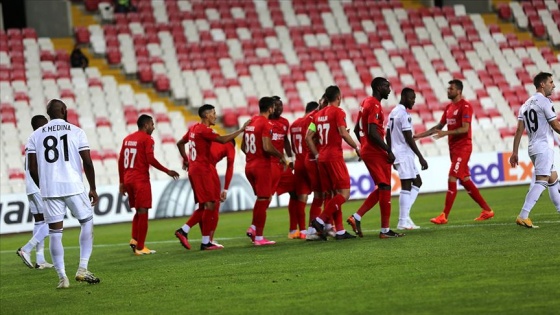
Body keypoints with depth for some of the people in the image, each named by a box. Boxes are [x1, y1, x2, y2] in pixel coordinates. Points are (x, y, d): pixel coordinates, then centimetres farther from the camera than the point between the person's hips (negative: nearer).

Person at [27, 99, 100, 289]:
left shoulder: (36, 136, 8)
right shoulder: (76, 132, 2)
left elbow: (33, 169, 5)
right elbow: (87, 163, -1)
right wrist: (93, 189, 9)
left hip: (49, 189, 2)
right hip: (73, 187, -2)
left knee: (55, 233, 6)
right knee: (87, 223, 15)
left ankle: (62, 277, 2)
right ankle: (83, 269, 6)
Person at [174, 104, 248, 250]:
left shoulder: (193, 128, 13)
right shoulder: (204, 130, -15)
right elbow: (223, 139, -25)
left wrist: (186, 159, 26)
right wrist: (241, 130, -19)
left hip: (194, 170, 10)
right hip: (204, 171, -10)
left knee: (204, 205, 14)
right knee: (210, 205, -6)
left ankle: (183, 231, 4)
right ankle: (205, 242, -5)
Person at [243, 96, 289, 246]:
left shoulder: (250, 122, 11)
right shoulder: (266, 124, -14)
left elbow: (243, 146, 15)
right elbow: (267, 147, -22)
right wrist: (281, 156, -8)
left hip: (249, 166, 8)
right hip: (262, 166, -8)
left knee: (261, 198, 21)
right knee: (263, 200, -1)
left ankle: (253, 227, 8)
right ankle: (259, 237, 0)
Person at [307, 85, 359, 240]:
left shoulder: (318, 114, 15)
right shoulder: (338, 112, -6)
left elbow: (308, 137, 13)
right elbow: (343, 133, -17)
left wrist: (317, 155, 16)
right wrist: (357, 148, -6)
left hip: (322, 158, 8)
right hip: (335, 157, -8)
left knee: (335, 194, 11)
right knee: (344, 193, -6)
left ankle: (339, 230, 7)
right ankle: (321, 220, -19)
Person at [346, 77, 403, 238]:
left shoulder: (365, 102, 15)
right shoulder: (375, 105, -15)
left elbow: (357, 130, 22)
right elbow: (373, 132, -23)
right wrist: (389, 150, -17)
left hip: (367, 151, 10)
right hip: (376, 152, -10)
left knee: (381, 189, 14)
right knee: (385, 188, -4)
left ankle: (356, 217, 9)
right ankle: (385, 230, -2)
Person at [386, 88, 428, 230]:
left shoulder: (393, 112, 15)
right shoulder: (404, 114, -15)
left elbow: (388, 135, 19)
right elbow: (409, 138, -19)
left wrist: (392, 155, 24)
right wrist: (421, 157, -16)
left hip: (397, 153, 10)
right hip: (405, 154, -10)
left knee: (417, 182, 14)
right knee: (406, 187, -8)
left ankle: (405, 215, 6)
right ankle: (403, 222, -8)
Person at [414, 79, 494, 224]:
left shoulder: (465, 106, -12)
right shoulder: (449, 107, 14)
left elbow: (465, 129, -21)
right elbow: (439, 126, 20)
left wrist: (445, 133, -29)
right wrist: (419, 135, 14)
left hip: (463, 148, -9)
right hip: (454, 148, 9)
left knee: (452, 179, -12)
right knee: (465, 180, 11)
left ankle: (444, 216, -10)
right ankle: (487, 210, 17)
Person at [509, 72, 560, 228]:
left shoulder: (526, 104, 14)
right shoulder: (544, 101, -10)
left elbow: (519, 130, 9)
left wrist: (515, 152, 8)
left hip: (533, 148, 9)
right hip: (544, 147, -9)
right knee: (541, 181, -14)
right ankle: (523, 216, -23)